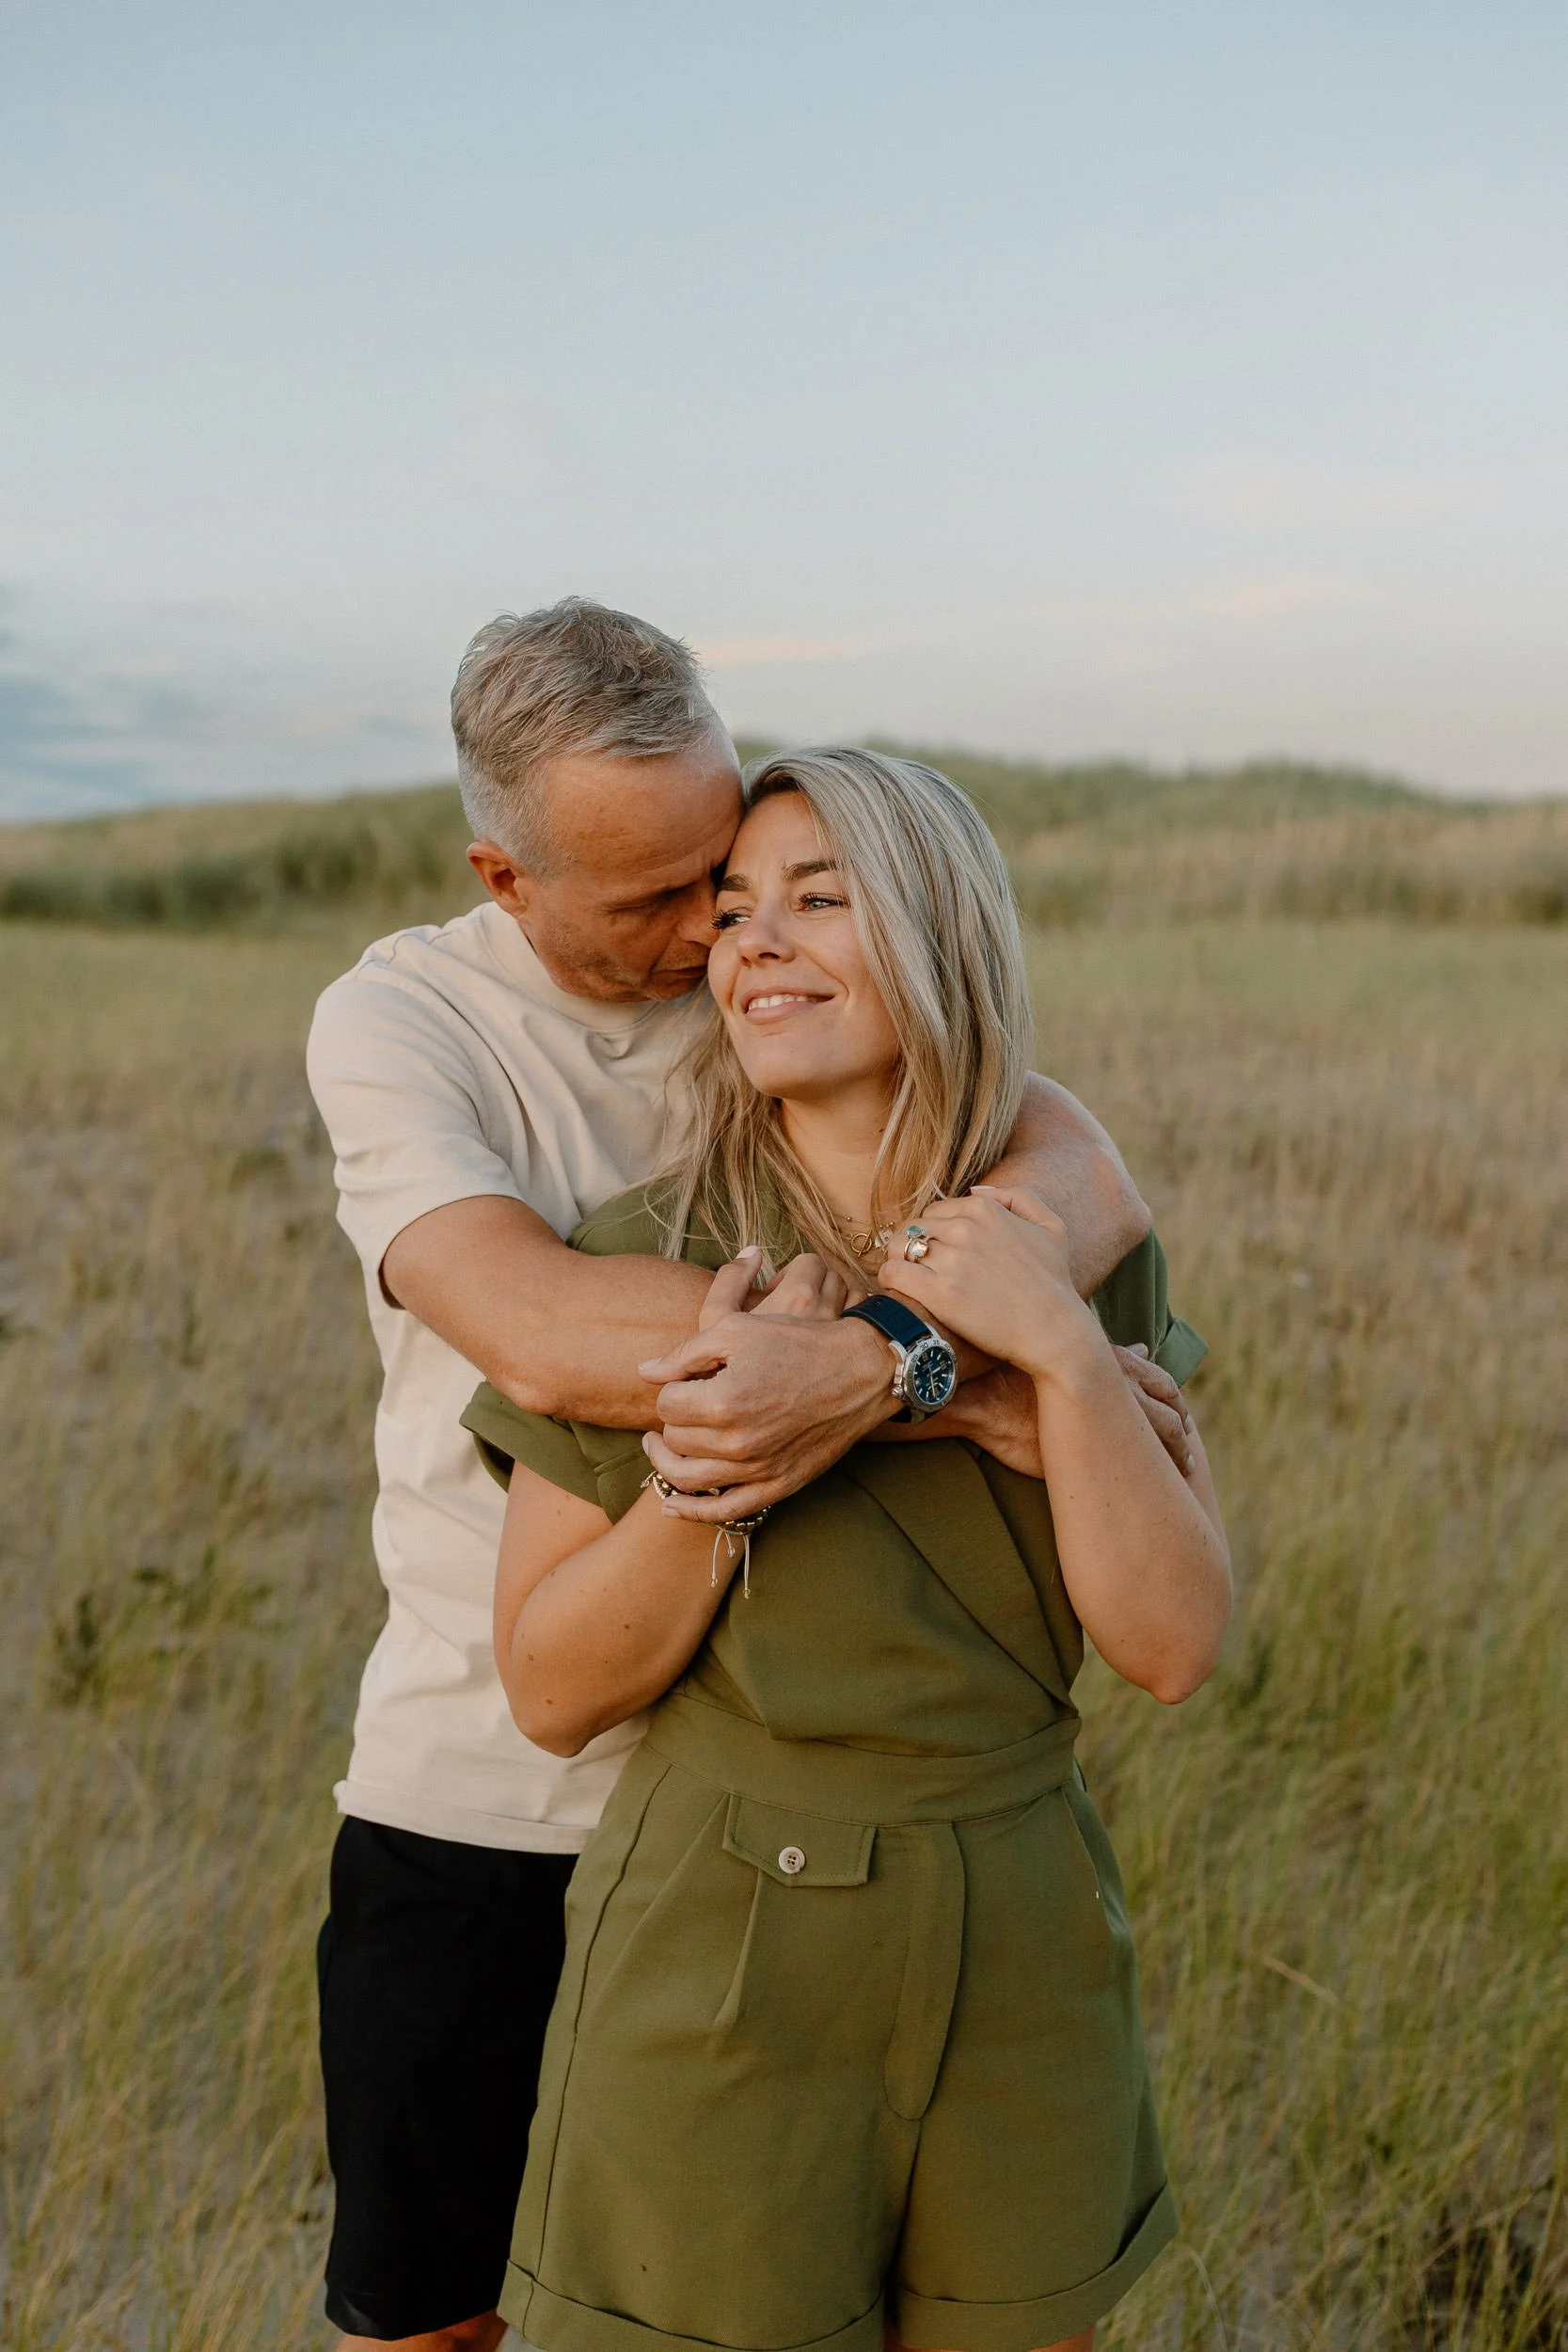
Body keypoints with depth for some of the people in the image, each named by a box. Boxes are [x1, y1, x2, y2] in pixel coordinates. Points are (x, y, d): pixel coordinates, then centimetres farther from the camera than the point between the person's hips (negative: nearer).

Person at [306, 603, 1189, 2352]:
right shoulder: (397, 1022, -11)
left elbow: (1086, 1175, -20)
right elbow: (538, 1332, -29)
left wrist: (860, 1367, -39)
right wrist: (961, 1378, -35)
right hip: (477, 1793, -1)